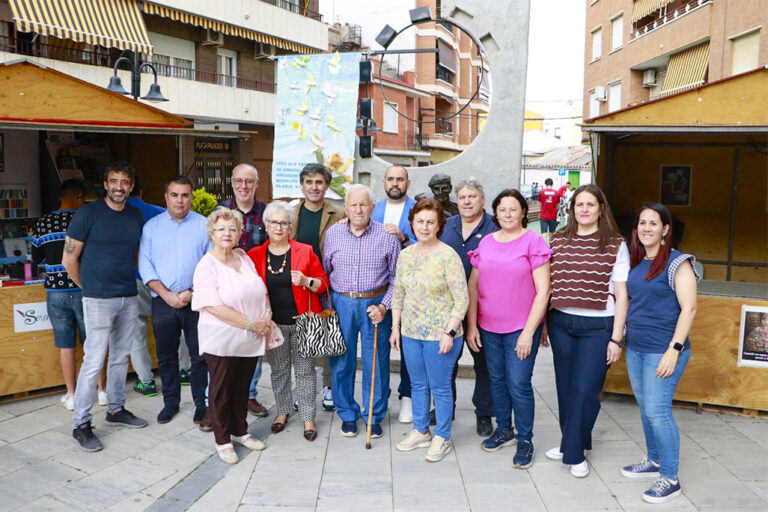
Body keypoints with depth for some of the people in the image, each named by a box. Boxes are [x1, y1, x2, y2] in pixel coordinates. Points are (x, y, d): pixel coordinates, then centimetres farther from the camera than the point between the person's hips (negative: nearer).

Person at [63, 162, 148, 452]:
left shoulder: (137, 217, 8)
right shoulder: (88, 214, -8)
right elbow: (69, 259, -4)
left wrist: (126, 282, 13)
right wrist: (88, 287, 4)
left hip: (129, 298, 5)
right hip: (98, 301, -5)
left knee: (120, 357, 14)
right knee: (94, 361, -4)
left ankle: (116, 410, 29)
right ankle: (81, 424, 7)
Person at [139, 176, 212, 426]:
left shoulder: (204, 225, 3)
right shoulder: (152, 226, 7)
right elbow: (145, 265, 2)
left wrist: (191, 292, -12)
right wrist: (166, 294, -10)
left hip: (196, 302, -1)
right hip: (163, 302, 2)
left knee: (200, 356, 3)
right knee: (166, 356, 11)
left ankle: (201, 403, 17)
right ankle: (171, 402, 27)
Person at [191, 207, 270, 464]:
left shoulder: (244, 258, 9)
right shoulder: (206, 265, -11)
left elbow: (261, 290, 16)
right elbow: (214, 307, -19)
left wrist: (267, 315, -3)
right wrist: (251, 324, -18)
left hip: (251, 340, 5)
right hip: (222, 341, -5)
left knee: (242, 387, 16)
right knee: (221, 390, 7)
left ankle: (240, 431, 33)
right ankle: (222, 441, 22)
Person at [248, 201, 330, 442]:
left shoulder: (305, 251, -2)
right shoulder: (255, 255, 3)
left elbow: (323, 283, 1)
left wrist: (306, 281, -18)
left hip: (302, 321, -2)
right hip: (273, 323, 2)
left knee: (305, 370, 4)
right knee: (278, 369, 14)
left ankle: (308, 418, 16)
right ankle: (283, 411, 32)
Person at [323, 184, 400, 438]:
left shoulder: (387, 236, -2)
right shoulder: (332, 234, 4)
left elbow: (396, 277, 2)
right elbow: (324, 272, 11)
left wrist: (384, 306, -8)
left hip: (376, 305, -1)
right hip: (341, 303, 2)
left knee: (376, 362, 4)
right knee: (342, 361, 7)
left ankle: (375, 416, 22)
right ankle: (347, 415, 25)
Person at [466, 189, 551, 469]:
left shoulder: (533, 241, -8)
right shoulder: (486, 242, 6)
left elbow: (543, 290, -11)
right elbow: (473, 286, 9)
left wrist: (529, 332, -14)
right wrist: (471, 325, 4)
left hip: (521, 328, -4)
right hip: (488, 327, 5)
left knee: (519, 385, -2)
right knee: (497, 380, 16)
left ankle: (525, 440, 18)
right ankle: (504, 430, 35)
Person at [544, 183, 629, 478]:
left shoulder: (615, 245, -2)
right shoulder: (558, 240, 7)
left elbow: (621, 294, -2)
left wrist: (616, 338, -6)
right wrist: (543, 324, 11)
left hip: (598, 327, -3)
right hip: (561, 323, 3)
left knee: (585, 389, -2)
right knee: (565, 387, 11)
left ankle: (574, 453, 13)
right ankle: (572, 441, 30)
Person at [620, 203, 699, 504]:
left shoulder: (677, 263, -11)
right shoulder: (635, 262, 10)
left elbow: (688, 308, -15)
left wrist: (674, 350, -20)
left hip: (663, 351, -7)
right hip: (635, 348, 7)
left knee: (657, 411, -5)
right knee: (645, 408, 16)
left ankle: (670, 479, 10)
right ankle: (654, 461, 33)